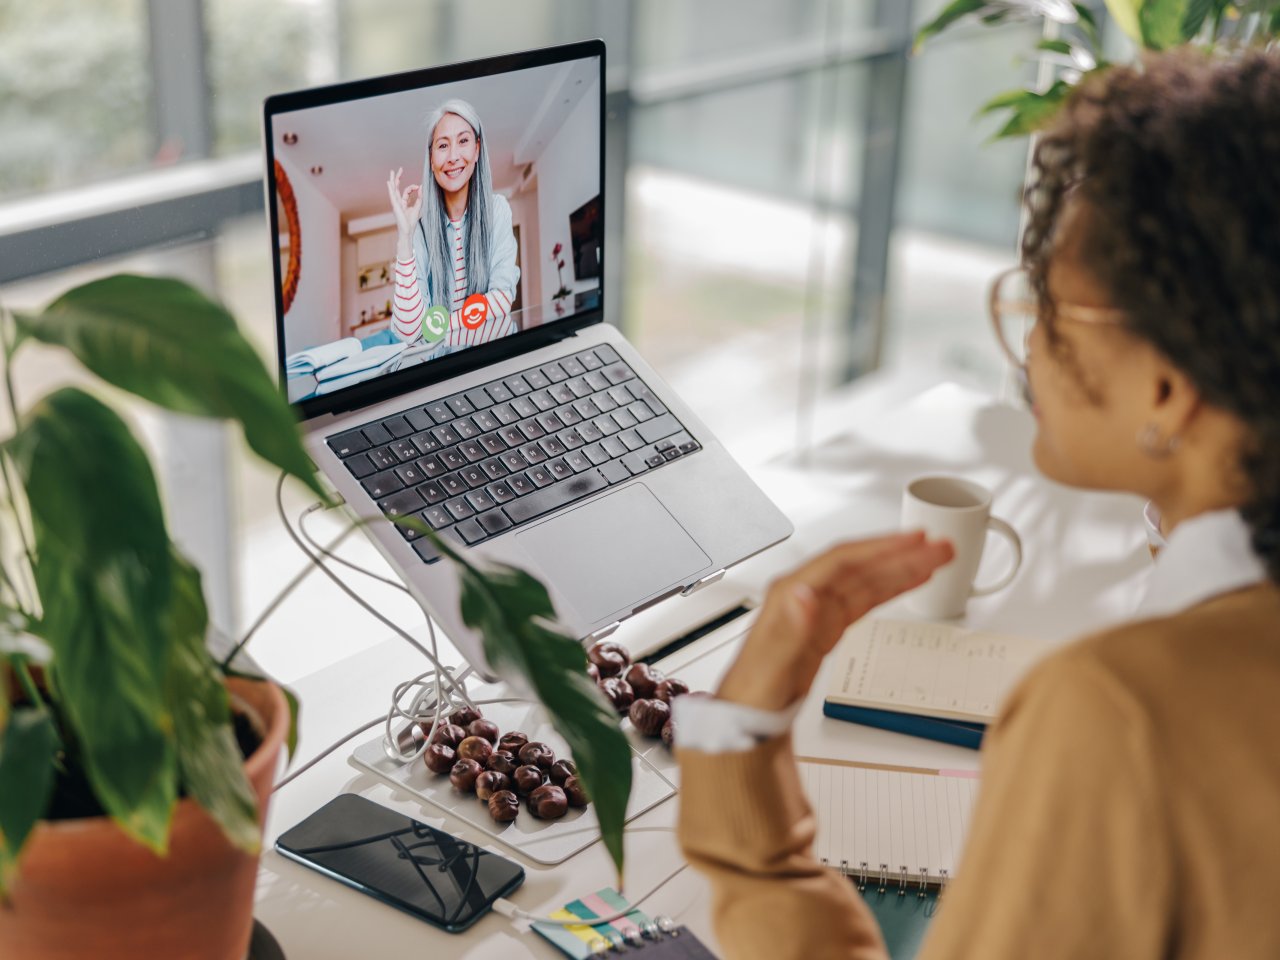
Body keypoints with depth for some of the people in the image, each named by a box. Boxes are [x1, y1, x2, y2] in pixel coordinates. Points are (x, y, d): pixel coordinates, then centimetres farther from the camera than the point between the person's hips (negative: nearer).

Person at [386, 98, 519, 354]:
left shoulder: (497, 208, -1)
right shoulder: (418, 222, -7)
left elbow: (503, 297, -5)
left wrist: (435, 326, -14)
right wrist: (404, 235, -20)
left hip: (494, 345, 2)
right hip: (436, 358, -2)